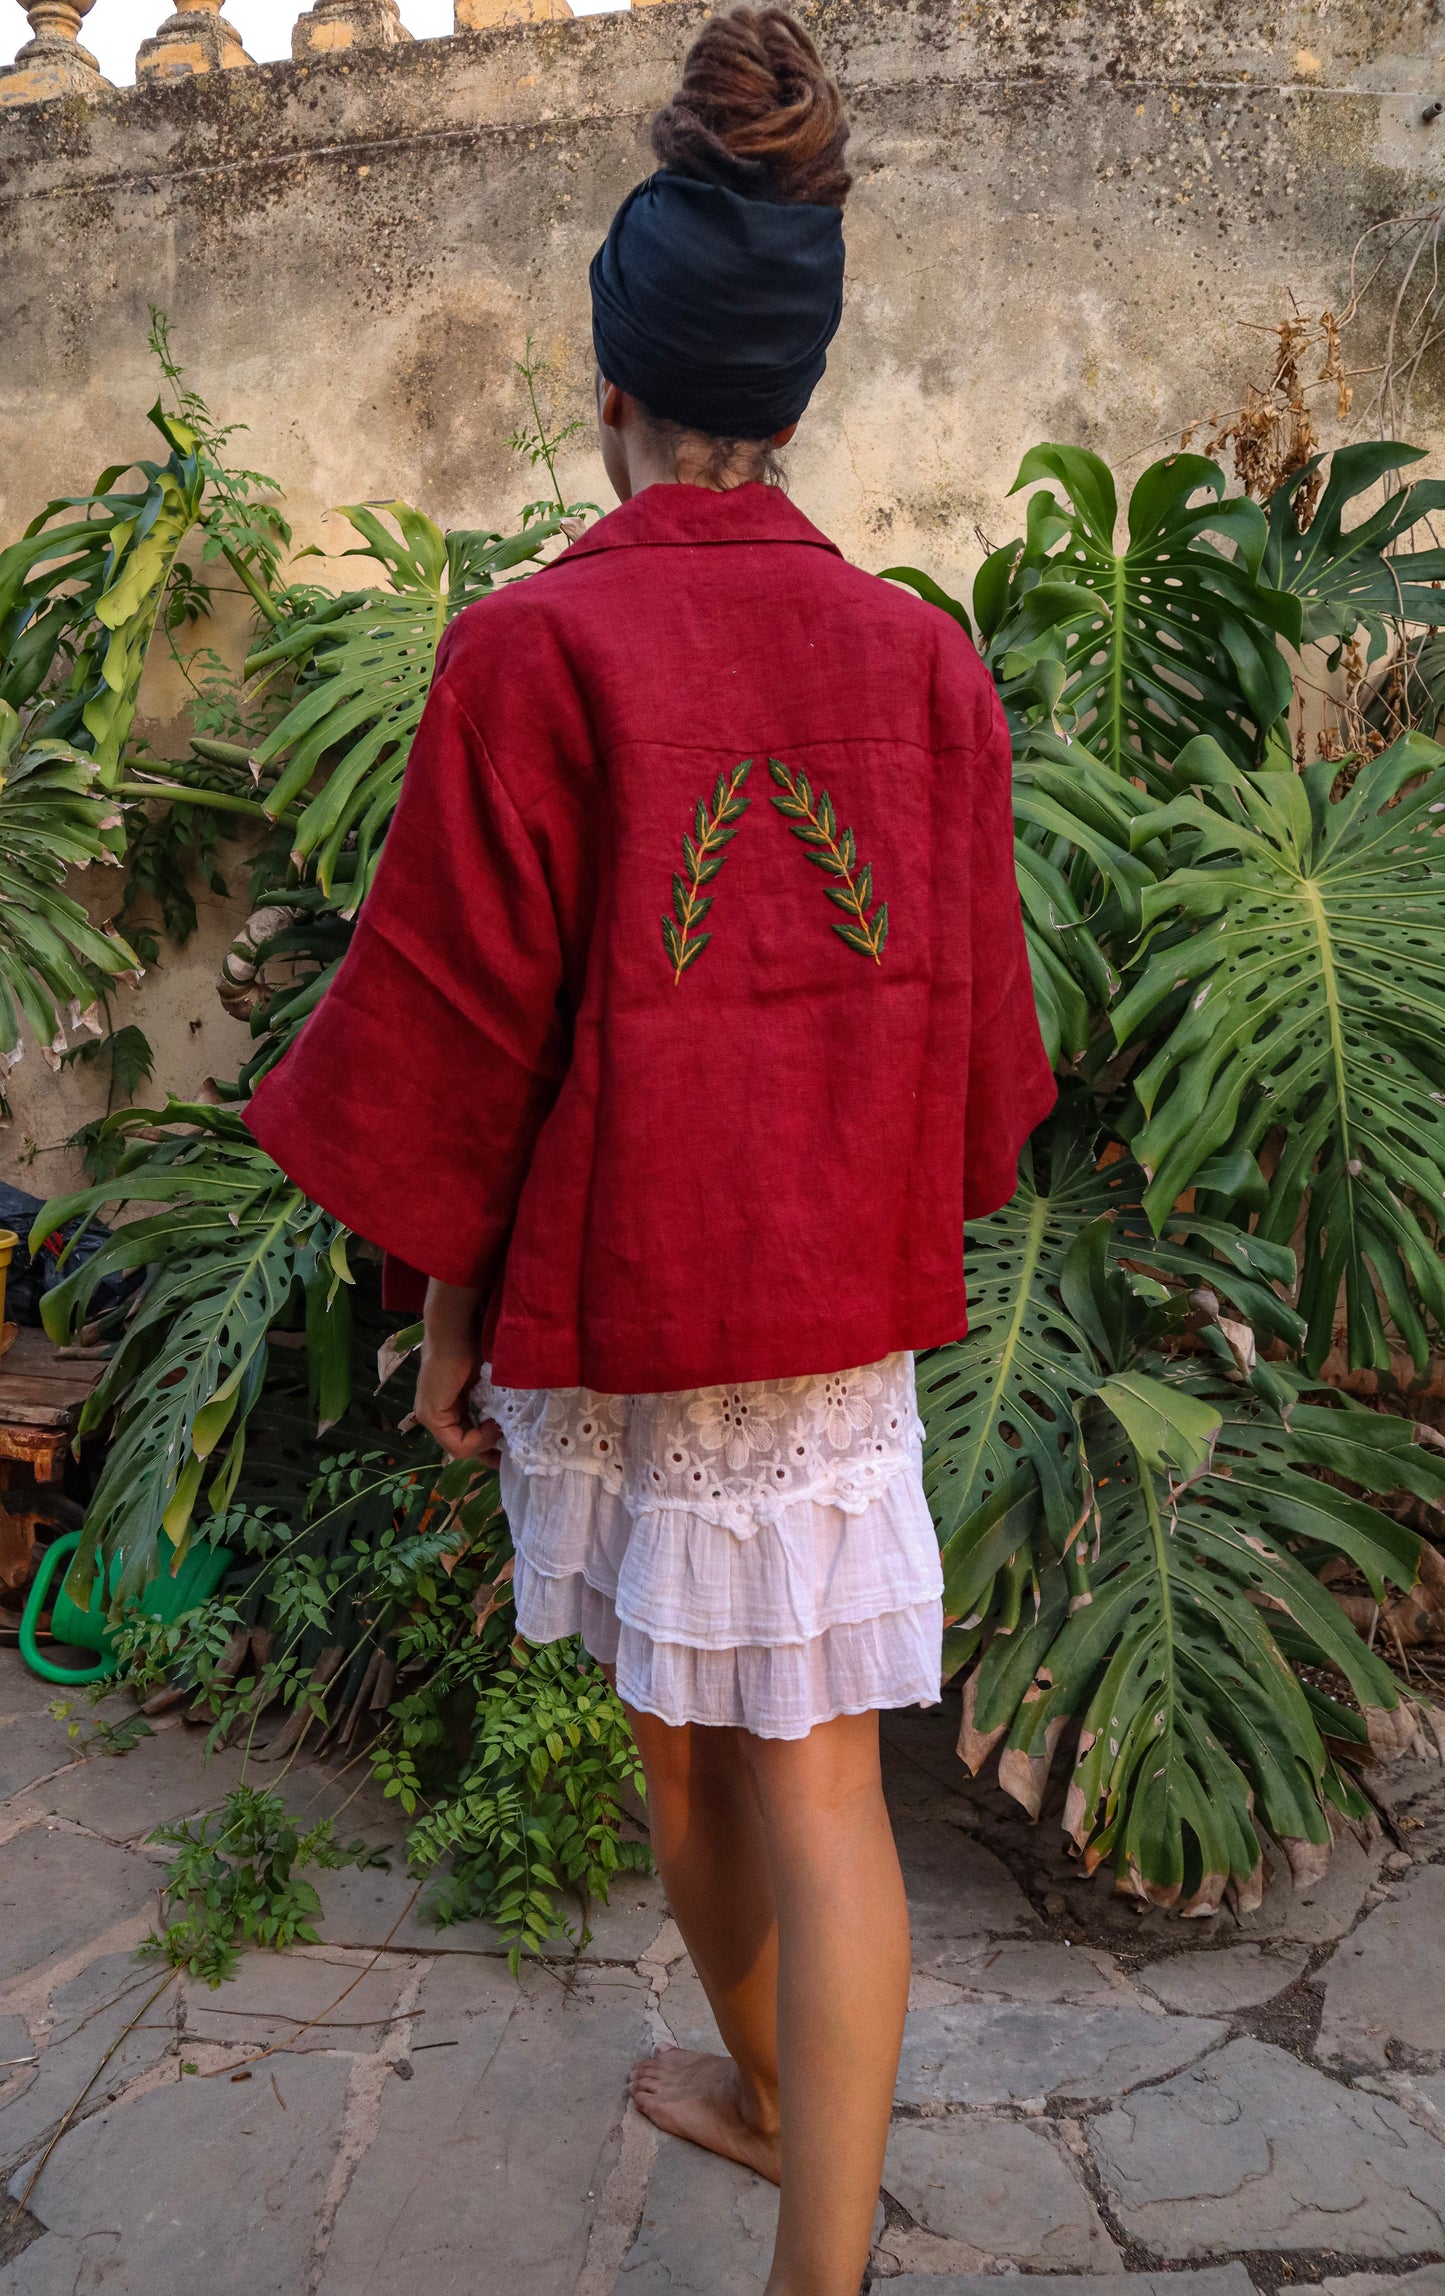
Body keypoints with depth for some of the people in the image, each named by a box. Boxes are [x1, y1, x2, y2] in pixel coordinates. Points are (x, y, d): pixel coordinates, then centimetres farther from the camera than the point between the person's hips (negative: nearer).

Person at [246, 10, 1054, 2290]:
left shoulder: (533, 648, -13)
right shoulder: (922, 655, -2)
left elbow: (454, 1021, -12)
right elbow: (970, 1015, 4)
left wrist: (447, 1310, 0)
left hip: (608, 1284, -2)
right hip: (845, 1299, 3)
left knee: (679, 1721, 20)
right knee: (819, 1770, 9)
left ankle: (758, 2078, 45)